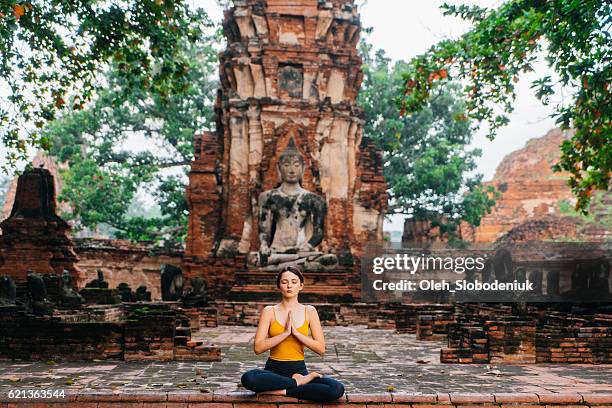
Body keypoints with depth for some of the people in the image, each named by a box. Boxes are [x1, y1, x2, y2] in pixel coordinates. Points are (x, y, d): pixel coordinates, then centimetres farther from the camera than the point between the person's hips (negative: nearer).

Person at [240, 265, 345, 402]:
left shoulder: (309, 311, 5)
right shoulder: (270, 311, 1)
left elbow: (321, 349, -3)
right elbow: (257, 348, -9)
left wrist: (296, 332, -12)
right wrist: (285, 333, -16)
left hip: (299, 369, 1)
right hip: (274, 370, -1)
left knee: (337, 389, -27)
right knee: (248, 378, -35)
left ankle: (281, 391, -15)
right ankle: (298, 382, -15)